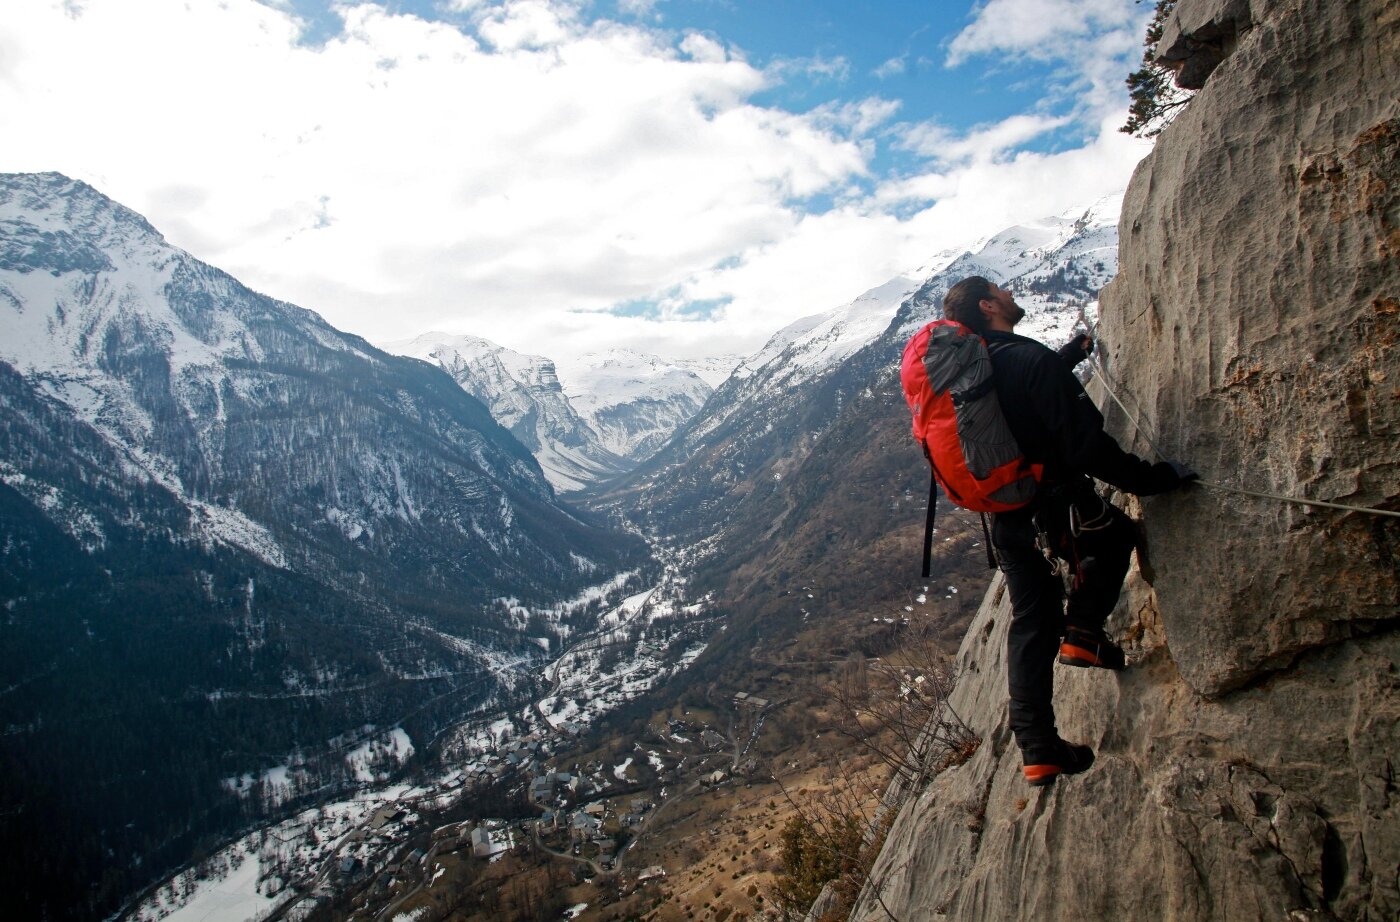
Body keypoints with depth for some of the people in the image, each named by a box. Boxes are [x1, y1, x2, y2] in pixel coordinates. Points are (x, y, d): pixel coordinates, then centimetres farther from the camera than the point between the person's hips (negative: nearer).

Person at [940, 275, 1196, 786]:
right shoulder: (1029, 358, -20)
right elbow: (1085, 445, -24)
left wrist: (1070, 354, 38)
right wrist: (1153, 478, -13)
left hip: (1005, 517, 7)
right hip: (1053, 508, -7)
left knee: (1030, 623, 13)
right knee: (1116, 533, 26)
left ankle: (1037, 751, 16)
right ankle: (1083, 632, 14)